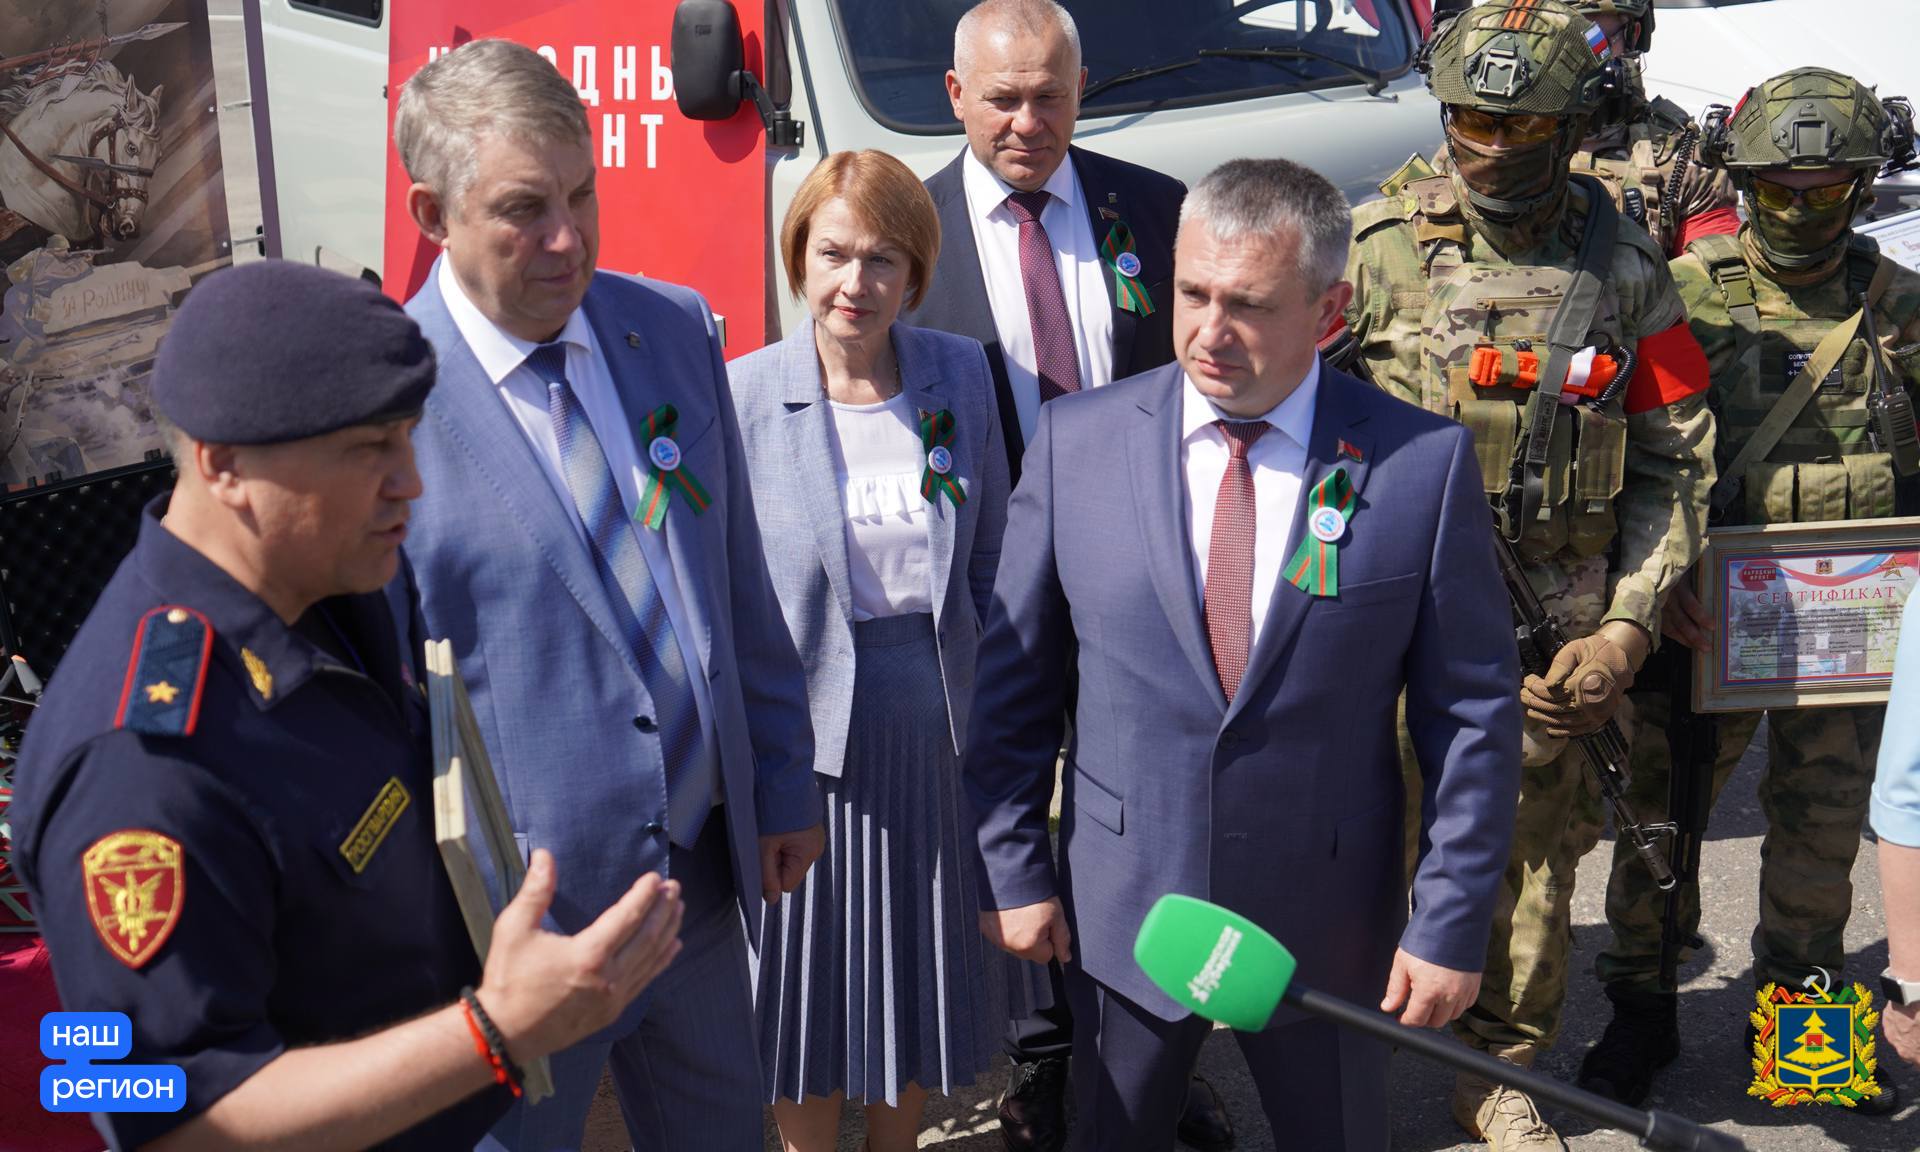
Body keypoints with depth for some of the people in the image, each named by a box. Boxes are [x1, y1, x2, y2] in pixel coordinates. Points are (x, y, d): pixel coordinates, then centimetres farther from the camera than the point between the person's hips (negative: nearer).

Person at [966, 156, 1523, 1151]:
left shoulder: (1423, 462, -10)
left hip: (1326, 922, -1)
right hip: (1119, 911, 1)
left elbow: (1474, 710, -6)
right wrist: (1010, 870, 0)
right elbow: (1014, 678, 0)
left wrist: (1452, 923, -6)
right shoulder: (1077, 439, -6)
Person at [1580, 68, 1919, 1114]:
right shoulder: (1687, 293, -4)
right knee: (1663, 808, 7)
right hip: (1708, 612, -2)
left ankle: (1796, 1010, 33)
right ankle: (1643, 1009, 26)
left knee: (1823, 828, 12)